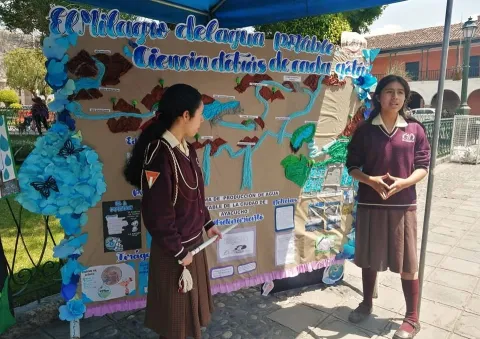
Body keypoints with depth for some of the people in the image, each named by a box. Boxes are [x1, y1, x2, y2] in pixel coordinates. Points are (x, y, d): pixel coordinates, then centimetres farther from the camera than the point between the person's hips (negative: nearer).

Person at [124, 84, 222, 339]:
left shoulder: (186, 148, 0)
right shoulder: (159, 155, -28)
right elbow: (157, 215, -24)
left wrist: (207, 223, 15)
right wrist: (178, 251, -16)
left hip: (194, 241, 8)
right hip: (174, 249, -8)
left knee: (192, 299, 27)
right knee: (174, 306, 16)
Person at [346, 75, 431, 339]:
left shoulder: (415, 129, 1)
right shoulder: (365, 129, 0)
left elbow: (423, 167, 1)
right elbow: (352, 167, 0)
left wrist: (403, 182, -19)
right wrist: (371, 180, -18)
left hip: (403, 205, 0)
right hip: (370, 204, 1)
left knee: (407, 263, 6)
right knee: (369, 258, 14)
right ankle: (366, 304, 35)